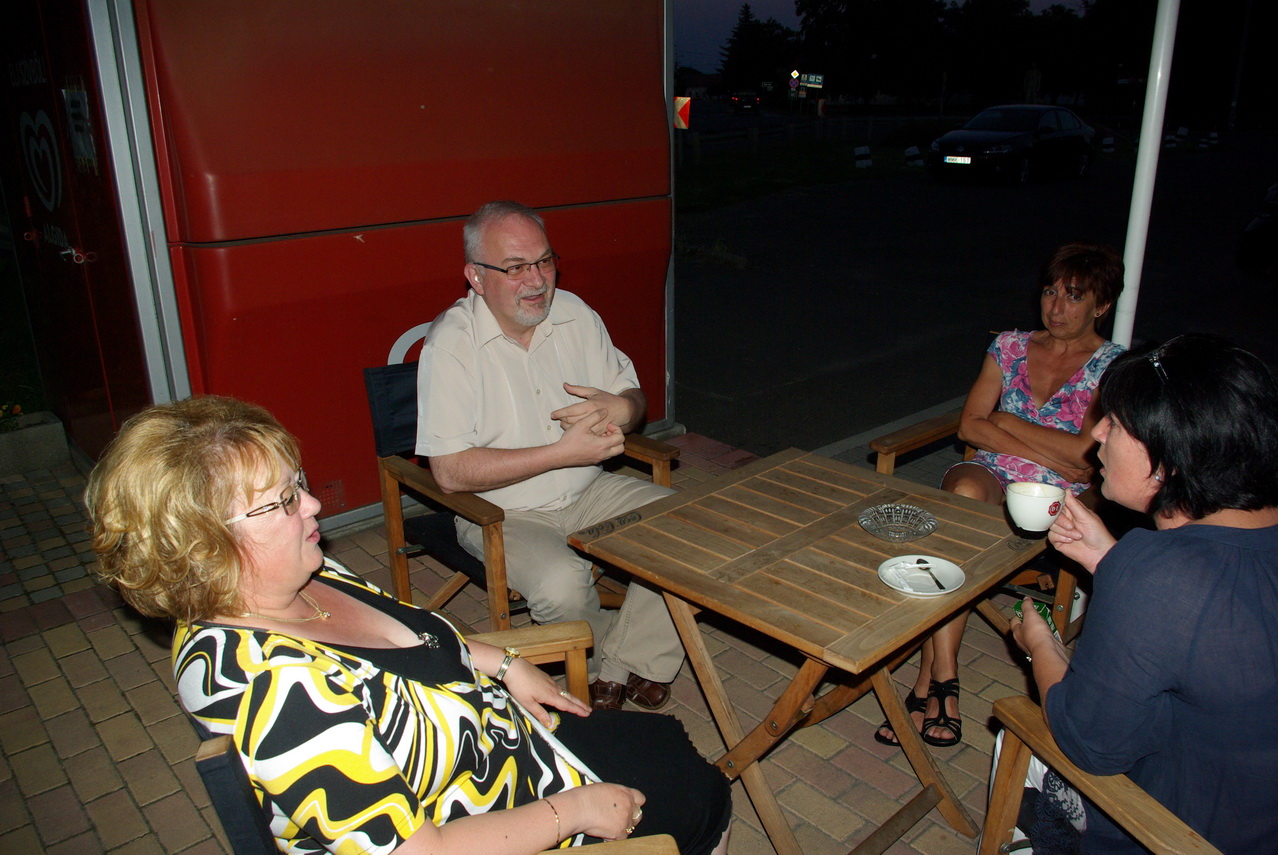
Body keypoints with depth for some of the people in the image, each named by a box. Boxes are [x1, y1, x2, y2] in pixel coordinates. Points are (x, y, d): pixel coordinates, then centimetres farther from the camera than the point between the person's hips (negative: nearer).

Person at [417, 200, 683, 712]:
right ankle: (626, 658, 2)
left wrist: (619, 409, -20)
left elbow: (634, 398, 8)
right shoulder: (451, 344, -18)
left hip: (589, 492, 5)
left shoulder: (573, 314, -1)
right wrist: (564, 452, -26)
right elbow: (451, 471, -23)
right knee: (561, 583, -32)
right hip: (501, 512, -5)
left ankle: (617, 667, 0)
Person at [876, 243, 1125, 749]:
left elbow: (1086, 454, -10)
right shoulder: (1011, 347, 14)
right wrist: (1046, 452, -7)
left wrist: (1007, 423, -2)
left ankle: (928, 680, -25)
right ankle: (942, 679, -32)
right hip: (989, 478, 3)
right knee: (963, 490, -35)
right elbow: (970, 426, 3)